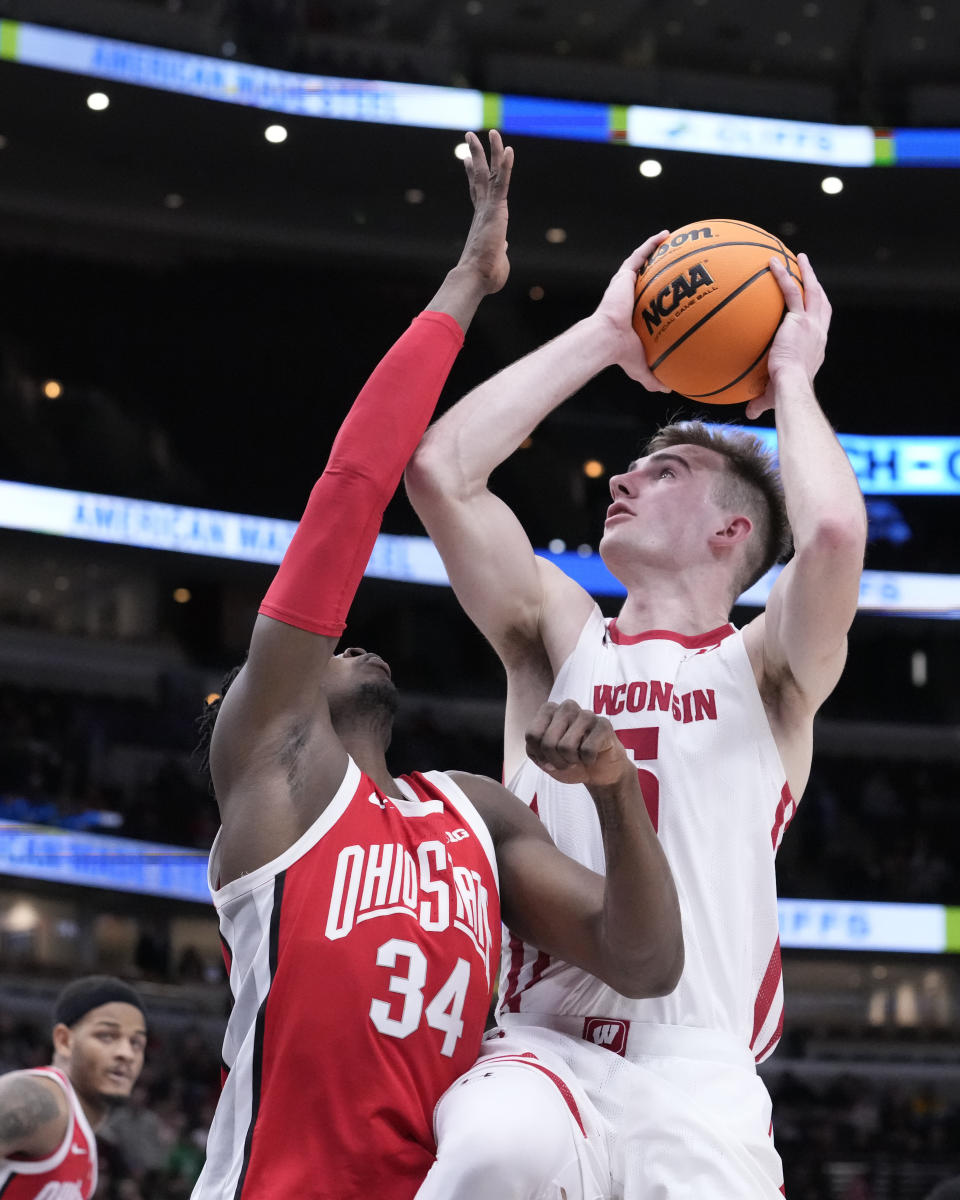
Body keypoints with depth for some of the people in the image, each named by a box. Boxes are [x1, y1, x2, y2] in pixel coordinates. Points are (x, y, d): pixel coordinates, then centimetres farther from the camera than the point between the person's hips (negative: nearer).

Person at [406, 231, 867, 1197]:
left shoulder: (767, 671, 10)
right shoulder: (559, 638, 15)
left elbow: (834, 531, -12)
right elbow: (439, 466, 3)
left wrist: (791, 377, 5)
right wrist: (604, 337, 10)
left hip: (704, 1073, 1)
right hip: (542, 1048, 0)